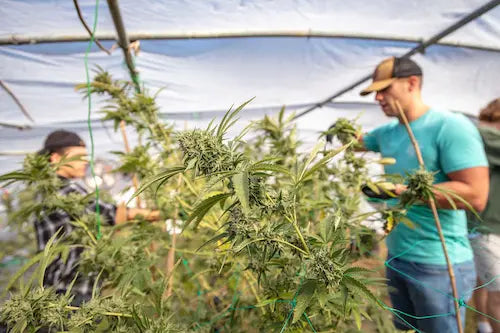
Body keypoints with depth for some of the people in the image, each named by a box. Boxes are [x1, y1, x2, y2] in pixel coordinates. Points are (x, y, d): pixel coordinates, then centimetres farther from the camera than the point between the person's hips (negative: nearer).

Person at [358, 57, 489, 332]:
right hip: (396, 257, 8)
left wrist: (402, 190, -24)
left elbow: (476, 196, -22)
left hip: (439, 264, -7)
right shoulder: (387, 133, 7)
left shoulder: (450, 126, -16)